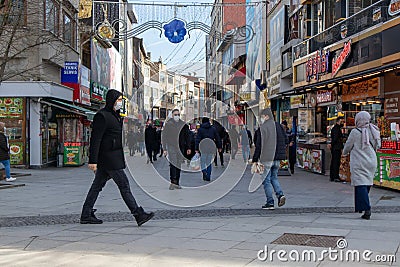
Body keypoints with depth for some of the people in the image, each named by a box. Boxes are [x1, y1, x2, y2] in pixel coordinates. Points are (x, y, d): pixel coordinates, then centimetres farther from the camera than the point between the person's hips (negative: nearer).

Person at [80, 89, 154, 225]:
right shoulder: (102, 116, -14)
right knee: (124, 185, -7)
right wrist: (92, 160, -21)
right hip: (108, 158, -10)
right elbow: (95, 139, -18)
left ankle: (86, 215, 17)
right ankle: (138, 215, -3)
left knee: (98, 185, 11)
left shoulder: (114, 114, 17)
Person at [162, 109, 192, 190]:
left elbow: (187, 136, 15)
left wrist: (188, 148, 10)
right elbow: (164, 137, 0)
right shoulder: (168, 124, -1)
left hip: (181, 148, 4)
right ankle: (172, 182, -19)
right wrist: (164, 149, -5)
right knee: (173, 164, -17)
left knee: (179, 166, 6)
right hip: (171, 147, -4)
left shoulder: (183, 125, 8)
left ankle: (176, 183, 13)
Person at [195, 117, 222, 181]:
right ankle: (208, 177, 8)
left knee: (202, 161, 8)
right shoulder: (213, 129, 8)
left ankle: (204, 171, -19)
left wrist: (197, 149, -4)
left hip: (203, 148, -2)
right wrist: (219, 147, 12)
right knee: (209, 162, 9)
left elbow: (197, 139, -4)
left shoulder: (200, 129, 1)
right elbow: (218, 138, 8)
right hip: (211, 148, 2)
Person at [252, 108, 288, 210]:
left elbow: (258, 146, -13)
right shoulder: (279, 126, 6)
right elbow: (286, 141, 9)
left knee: (266, 180, 3)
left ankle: (270, 203, 3)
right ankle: (280, 194, 1)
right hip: (277, 158, 6)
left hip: (266, 159, -6)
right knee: (274, 177, 21)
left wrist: (255, 160, -8)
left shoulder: (261, 129, -12)